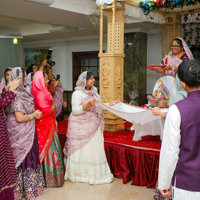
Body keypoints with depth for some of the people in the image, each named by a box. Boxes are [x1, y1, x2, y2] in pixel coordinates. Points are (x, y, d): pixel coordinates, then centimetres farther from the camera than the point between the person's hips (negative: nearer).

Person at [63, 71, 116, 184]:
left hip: (93, 126, 7)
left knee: (94, 149, 9)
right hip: (81, 127, -7)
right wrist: (87, 105, -29)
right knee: (81, 149, -1)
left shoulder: (93, 92, 13)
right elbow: (75, 110, -17)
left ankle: (95, 173, 20)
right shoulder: (78, 93, -10)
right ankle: (78, 174, 13)